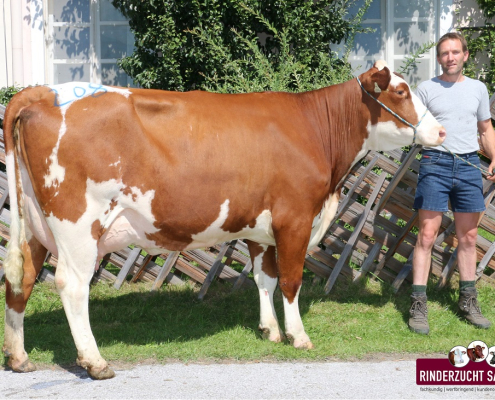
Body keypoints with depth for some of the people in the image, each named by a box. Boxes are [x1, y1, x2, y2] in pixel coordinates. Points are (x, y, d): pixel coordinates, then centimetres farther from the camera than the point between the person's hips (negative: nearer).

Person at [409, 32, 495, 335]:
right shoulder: (427, 88, 4)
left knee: (468, 236, 9)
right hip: (435, 163, -3)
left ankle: (468, 301, 19)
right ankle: (418, 305, -6)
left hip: (469, 165, 3)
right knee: (427, 235, -7)